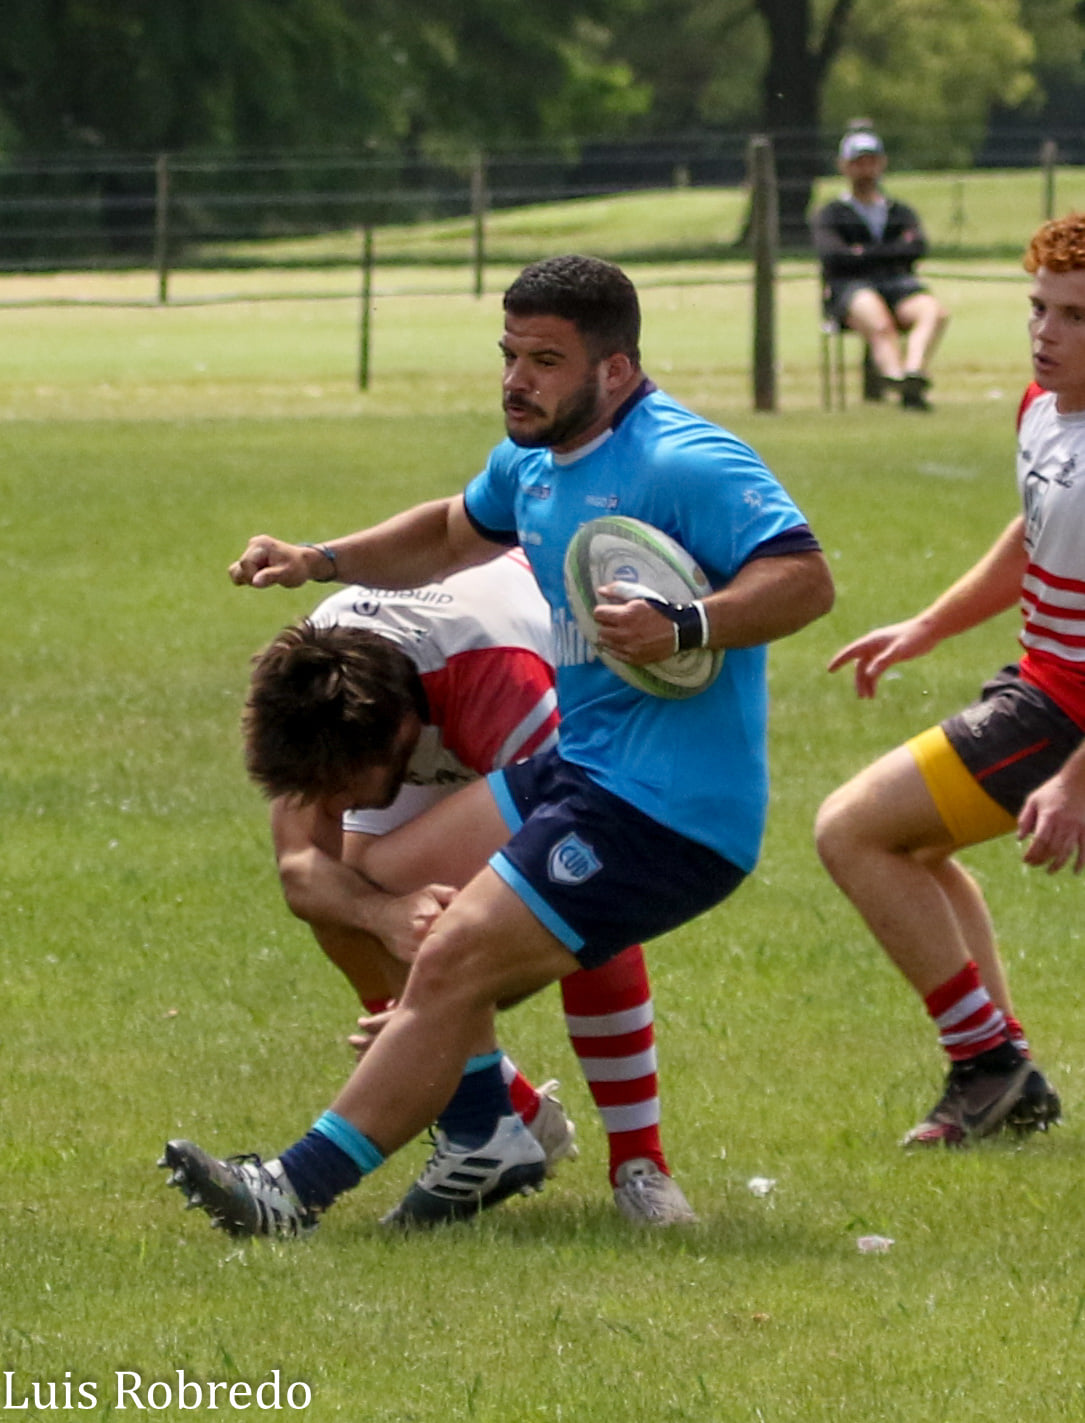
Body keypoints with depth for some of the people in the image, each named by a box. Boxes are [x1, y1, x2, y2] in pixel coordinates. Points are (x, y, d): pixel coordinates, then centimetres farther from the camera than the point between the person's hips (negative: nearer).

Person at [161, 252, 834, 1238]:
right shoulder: (535, 460, 12)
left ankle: (300, 1190, -11)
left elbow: (806, 578, -28)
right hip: (574, 765, 11)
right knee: (376, 885, 15)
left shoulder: (684, 464, -19)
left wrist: (685, 628, -42)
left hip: (666, 813, -11)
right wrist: (319, 561, 23)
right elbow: (457, 531, 33)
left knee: (452, 968, -15)